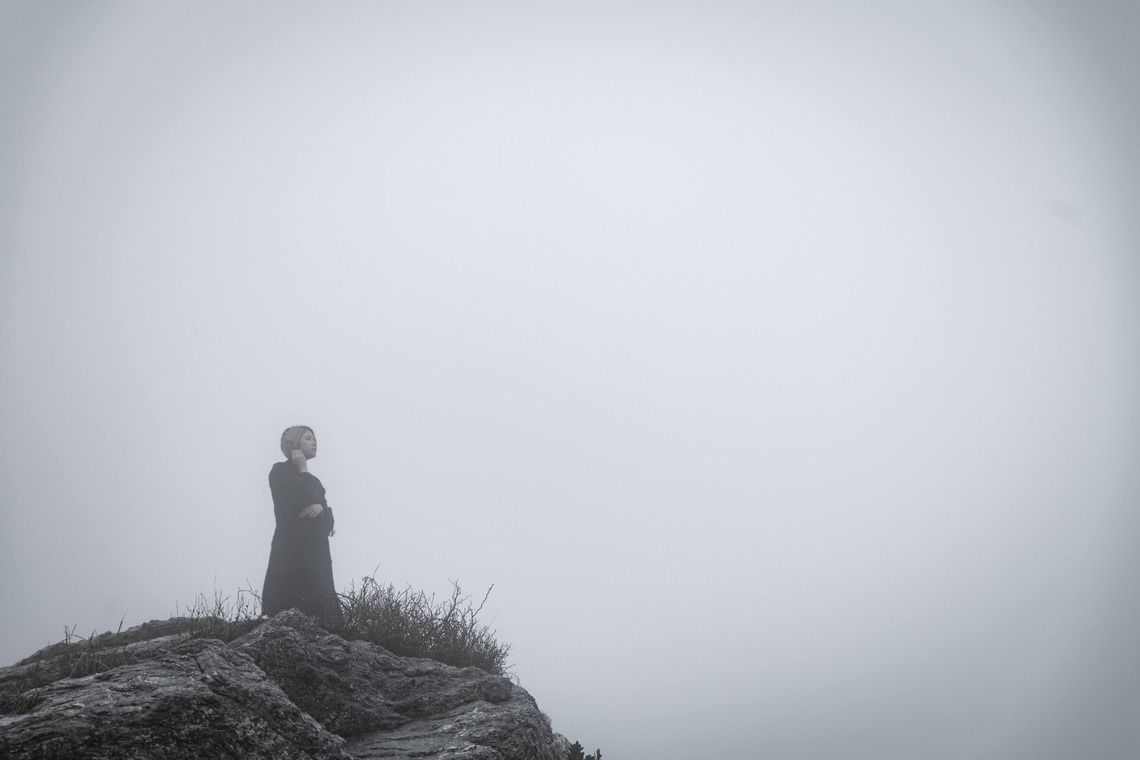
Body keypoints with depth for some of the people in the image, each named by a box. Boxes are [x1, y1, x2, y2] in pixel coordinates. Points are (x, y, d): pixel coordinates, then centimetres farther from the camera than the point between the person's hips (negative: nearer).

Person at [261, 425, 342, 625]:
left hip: (315, 552, 7)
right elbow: (302, 501, -15)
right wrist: (303, 470, -3)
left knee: (317, 613, -3)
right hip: (292, 552, -7)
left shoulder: (309, 478, 22)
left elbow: (327, 520, 13)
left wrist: (321, 508, -9)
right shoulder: (281, 471, 0)